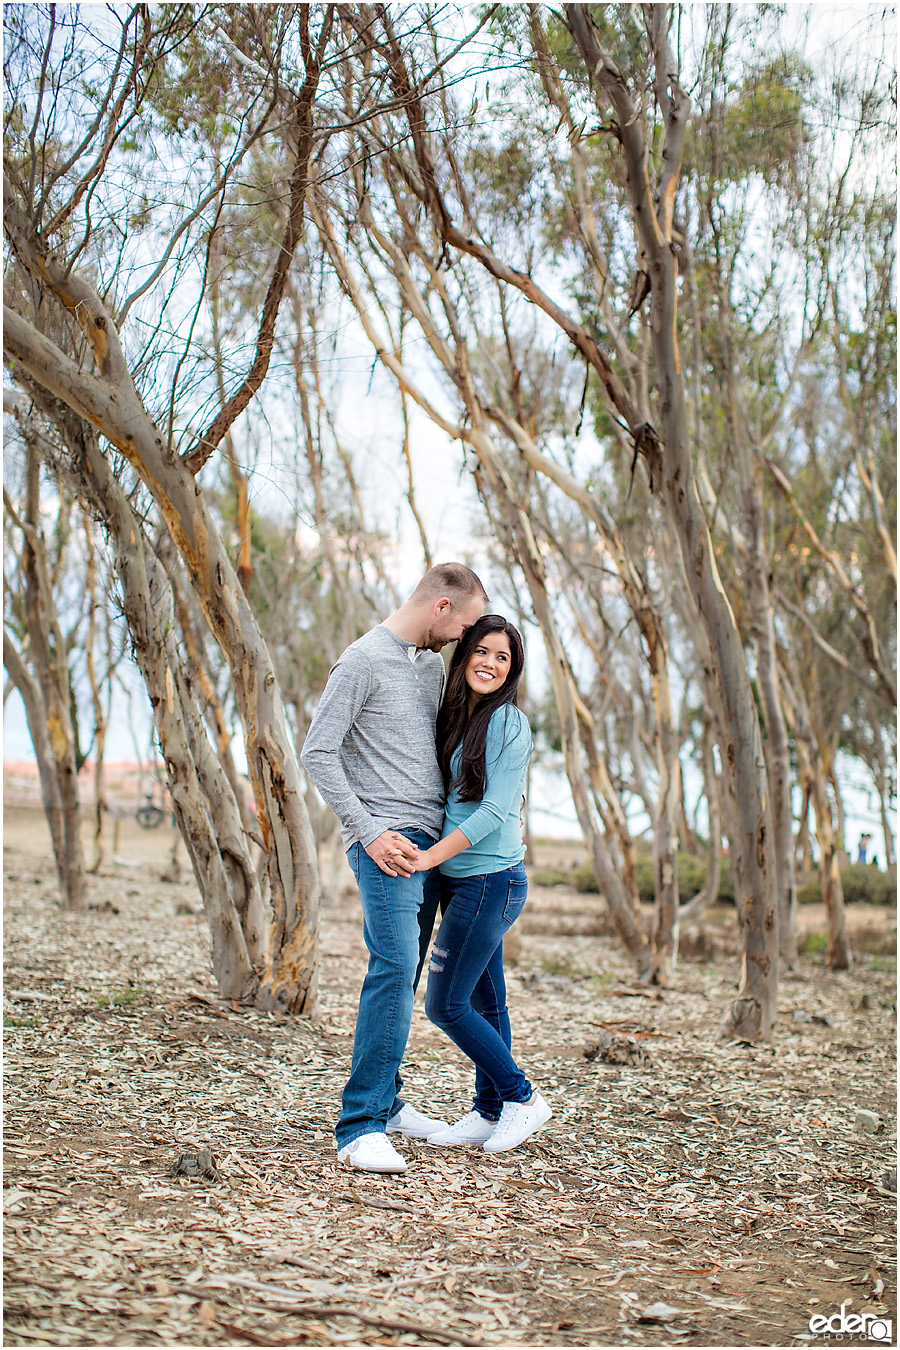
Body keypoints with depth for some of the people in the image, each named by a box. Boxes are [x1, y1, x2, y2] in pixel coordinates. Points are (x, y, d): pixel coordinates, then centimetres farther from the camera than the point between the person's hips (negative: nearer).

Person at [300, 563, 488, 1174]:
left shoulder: (432, 663, 17)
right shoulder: (364, 660, -8)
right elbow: (318, 752, -11)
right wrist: (371, 831, -16)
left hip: (431, 841, 8)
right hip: (386, 841, -8)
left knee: (403, 974, 10)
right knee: (394, 969, -17)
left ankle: (385, 1100, 21)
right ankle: (360, 1127, -15)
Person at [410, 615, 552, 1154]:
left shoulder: (508, 722, -13)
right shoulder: (458, 718, 12)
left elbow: (495, 809, -19)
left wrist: (430, 856, -21)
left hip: (491, 880, -8)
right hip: (468, 881, 8)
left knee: (445, 1003, -5)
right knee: (484, 1002, 13)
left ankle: (523, 1098, 8)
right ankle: (490, 1114, 22)